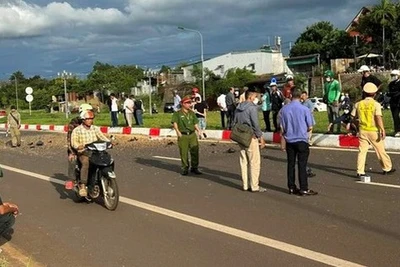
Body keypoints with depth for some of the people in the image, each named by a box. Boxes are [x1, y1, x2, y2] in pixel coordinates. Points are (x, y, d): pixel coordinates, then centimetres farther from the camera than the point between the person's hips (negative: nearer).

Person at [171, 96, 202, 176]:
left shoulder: (192, 113, 15)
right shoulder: (177, 113, 1)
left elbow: (195, 123, 18)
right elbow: (174, 122, -9)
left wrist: (198, 130, 3)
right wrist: (177, 131, -23)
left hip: (192, 134, 4)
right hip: (183, 135, -4)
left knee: (195, 151, 2)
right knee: (184, 153, 1)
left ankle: (194, 167, 15)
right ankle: (185, 168, 13)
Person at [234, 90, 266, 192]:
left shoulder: (238, 108, 12)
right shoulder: (252, 107, -13)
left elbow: (235, 122, 15)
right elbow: (255, 124, -16)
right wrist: (261, 137, -7)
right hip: (251, 137, -8)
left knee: (244, 161, 12)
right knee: (255, 162, -2)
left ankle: (245, 185, 16)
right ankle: (255, 186, 0)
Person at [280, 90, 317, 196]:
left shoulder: (284, 109, -1)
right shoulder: (305, 109, -9)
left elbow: (282, 127, 3)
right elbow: (310, 127, -4)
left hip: (289, 140, 3)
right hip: (302, 140, -3)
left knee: (291, 164, 10)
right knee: (302, 165, -1)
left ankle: (291, 187, 16)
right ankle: (304, 189, 0)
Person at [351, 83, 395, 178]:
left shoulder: (358, 104, 1)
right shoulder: (376, 104, -10)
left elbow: (353, 117, 5)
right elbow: (378, 118, -19)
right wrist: (382, 130, -18)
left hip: (362, 131, 3)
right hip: (374, 131, -2)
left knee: (362, 151, 4)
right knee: (380, 150, 11)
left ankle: (360, 172, -2)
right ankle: (387, 168, 26)